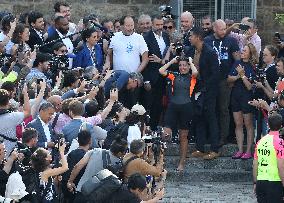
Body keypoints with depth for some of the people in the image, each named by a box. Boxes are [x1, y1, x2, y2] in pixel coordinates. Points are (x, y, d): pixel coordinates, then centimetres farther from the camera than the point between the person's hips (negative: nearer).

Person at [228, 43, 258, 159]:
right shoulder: (237, 64, 6)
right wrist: (238, 76, -11)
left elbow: (249, 86, -15)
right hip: (236, 96, 6)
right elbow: (229, 79, 5)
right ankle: (240, 150, 14)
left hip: (247, 97, -6)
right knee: (238, 124, 9)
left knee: (248, 125, 2)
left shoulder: (252, 68, -11)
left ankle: (248, 151, 6)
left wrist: (243, 75, -19)